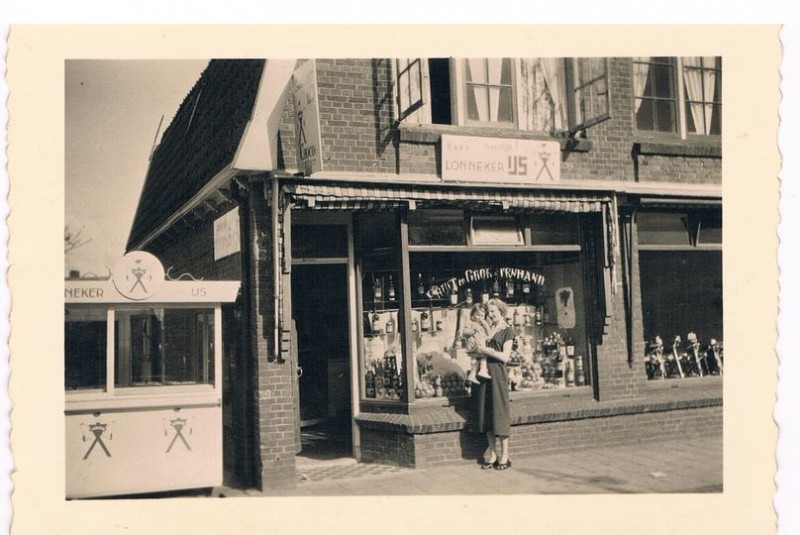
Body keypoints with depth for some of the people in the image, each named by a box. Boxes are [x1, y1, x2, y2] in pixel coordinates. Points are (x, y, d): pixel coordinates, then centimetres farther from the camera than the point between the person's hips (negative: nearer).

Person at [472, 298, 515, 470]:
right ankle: (492, 454, 13)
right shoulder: (486, 328, 16)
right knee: (485, 412, 4)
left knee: (500, 411, -4)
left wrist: (486, 350, -11)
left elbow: (505, 356, -7)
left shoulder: (507, 330, 1)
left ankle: (504, 456, 4)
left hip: (498, 373, -5)